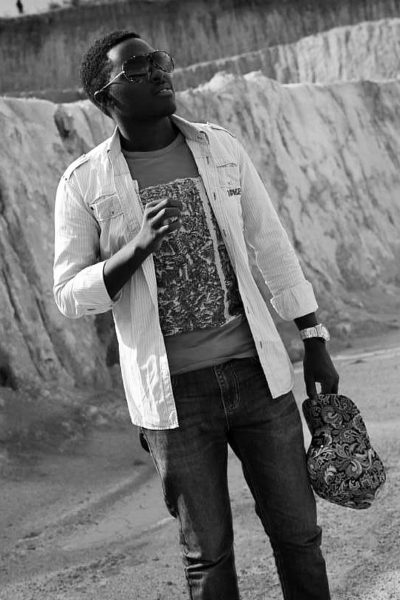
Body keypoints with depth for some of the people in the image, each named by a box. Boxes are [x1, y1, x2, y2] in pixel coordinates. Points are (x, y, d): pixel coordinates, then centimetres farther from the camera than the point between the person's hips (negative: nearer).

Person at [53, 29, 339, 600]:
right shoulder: (85, 183, -5)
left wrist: (315, 343, 9)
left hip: (257, 373, 3)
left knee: (297, 529, 10)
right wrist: (138, 248, -22)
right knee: (208, 552, 7)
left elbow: (270, 247, 8)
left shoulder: (220, 147, 3)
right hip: (174, 395, -2)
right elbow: (70, 295, -4)